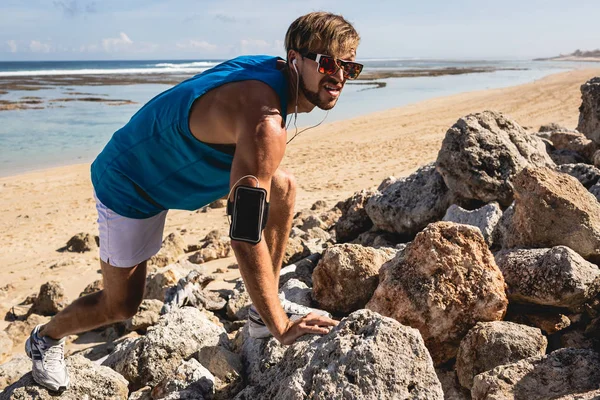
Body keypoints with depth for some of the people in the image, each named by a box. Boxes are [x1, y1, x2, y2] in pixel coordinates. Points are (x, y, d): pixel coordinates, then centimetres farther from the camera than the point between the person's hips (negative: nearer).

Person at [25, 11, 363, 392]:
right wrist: (281, 328, -32)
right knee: (121, 305, 3)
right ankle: (47, 337, 36)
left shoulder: (270, 70, -9)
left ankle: (264, 312, 5)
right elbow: (245, 237, -39)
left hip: (179, 162, 9)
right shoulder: (264, 122, -37)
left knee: (284, 188, -4)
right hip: (132, 185, -8)